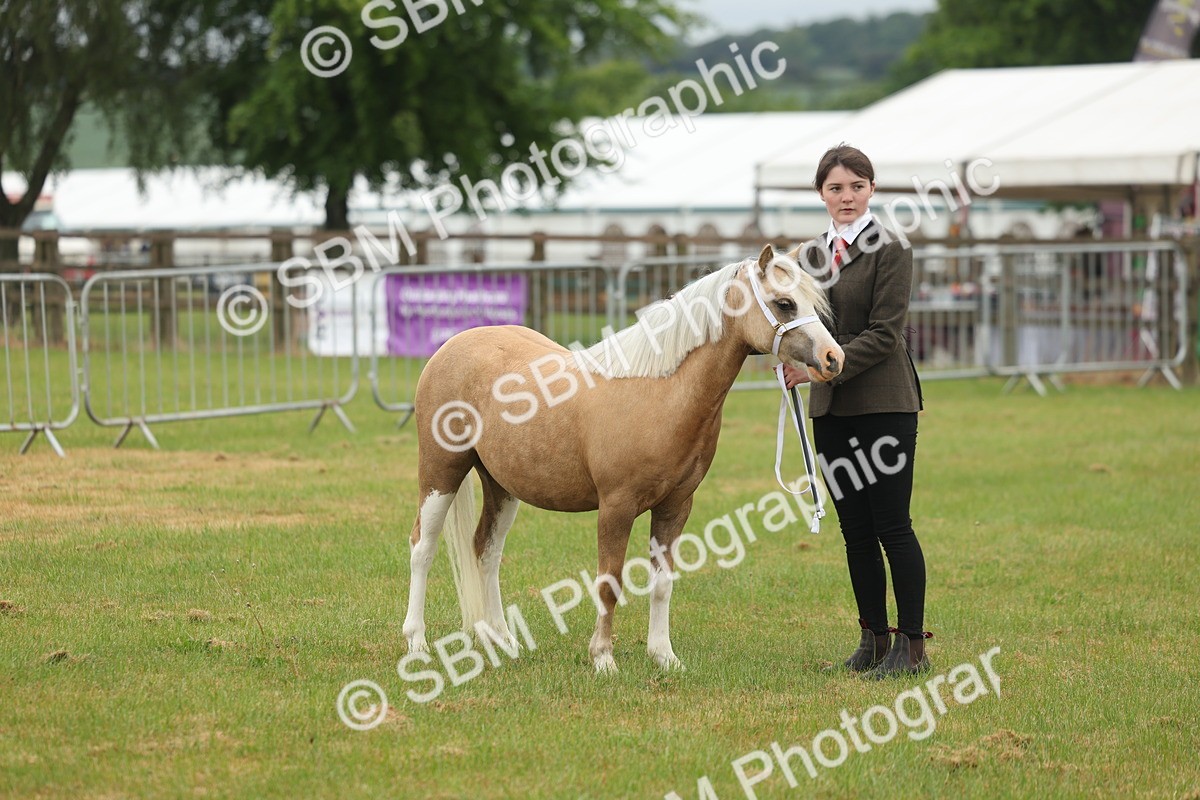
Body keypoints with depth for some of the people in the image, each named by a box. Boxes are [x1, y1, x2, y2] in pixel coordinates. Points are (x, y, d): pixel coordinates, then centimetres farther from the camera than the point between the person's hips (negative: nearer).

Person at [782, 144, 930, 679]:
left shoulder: (889, 250, -7)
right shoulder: (812, 255, 13)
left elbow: (883, 334, -13)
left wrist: (825, 367, -22)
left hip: (883, 403, -6)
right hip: (831, 410, 6)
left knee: (892, 526, -6)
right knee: (855, 530, 9)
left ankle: (912, 646, -1)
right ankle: (873, 639, 16)